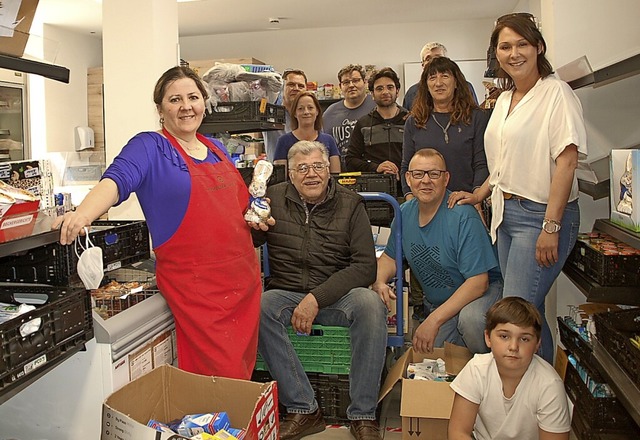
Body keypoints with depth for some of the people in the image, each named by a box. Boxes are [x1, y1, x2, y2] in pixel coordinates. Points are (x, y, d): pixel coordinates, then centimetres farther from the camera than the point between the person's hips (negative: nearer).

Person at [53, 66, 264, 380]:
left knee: (244, 368, 13)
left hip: (243, 277, 7)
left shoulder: (216, 149, 15)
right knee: (222, 376, -4)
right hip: (194, 284, -6)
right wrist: (83, 213, -42)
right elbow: (118, 179, -24)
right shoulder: (149, 148, -5)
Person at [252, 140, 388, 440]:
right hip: (286, 293, 1)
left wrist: (317, 298, -17)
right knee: (257, 307, -30)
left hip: (337, 295, -1)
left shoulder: (350, 204, 2)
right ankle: (303, 409, -19)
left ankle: (363, 415, -17)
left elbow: (365, 266, -6)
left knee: (370, 304, -31)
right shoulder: (274, 199, 5)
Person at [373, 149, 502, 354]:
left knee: (470, 318, -37)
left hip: (481, 292, -6)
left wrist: (434, 320, -31)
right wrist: (379, 282, -12)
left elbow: (478, 281, -27)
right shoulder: (405, 213, -4)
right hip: (435, 303, 6)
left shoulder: (463, 216, -24)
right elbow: (390, 256, 11)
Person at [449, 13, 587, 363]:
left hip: (540, 215, -7)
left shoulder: (556, 93, -9)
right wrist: (478, 195, 16)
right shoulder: (504, 99, 15)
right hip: (506, 213, 8)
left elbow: (566, 162, -16)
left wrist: (551, 227, -20)